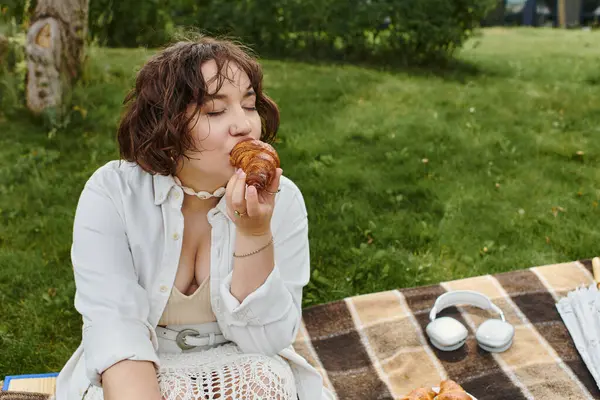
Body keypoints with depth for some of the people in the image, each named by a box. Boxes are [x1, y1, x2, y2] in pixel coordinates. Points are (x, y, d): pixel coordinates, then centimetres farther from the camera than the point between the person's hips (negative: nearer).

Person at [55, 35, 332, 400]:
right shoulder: (111, 192, -14)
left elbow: (268, 340, -15)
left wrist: (255, 233, -29)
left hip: (238, 369, 2)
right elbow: (114, 325, -22)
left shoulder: (282, 199, -12)